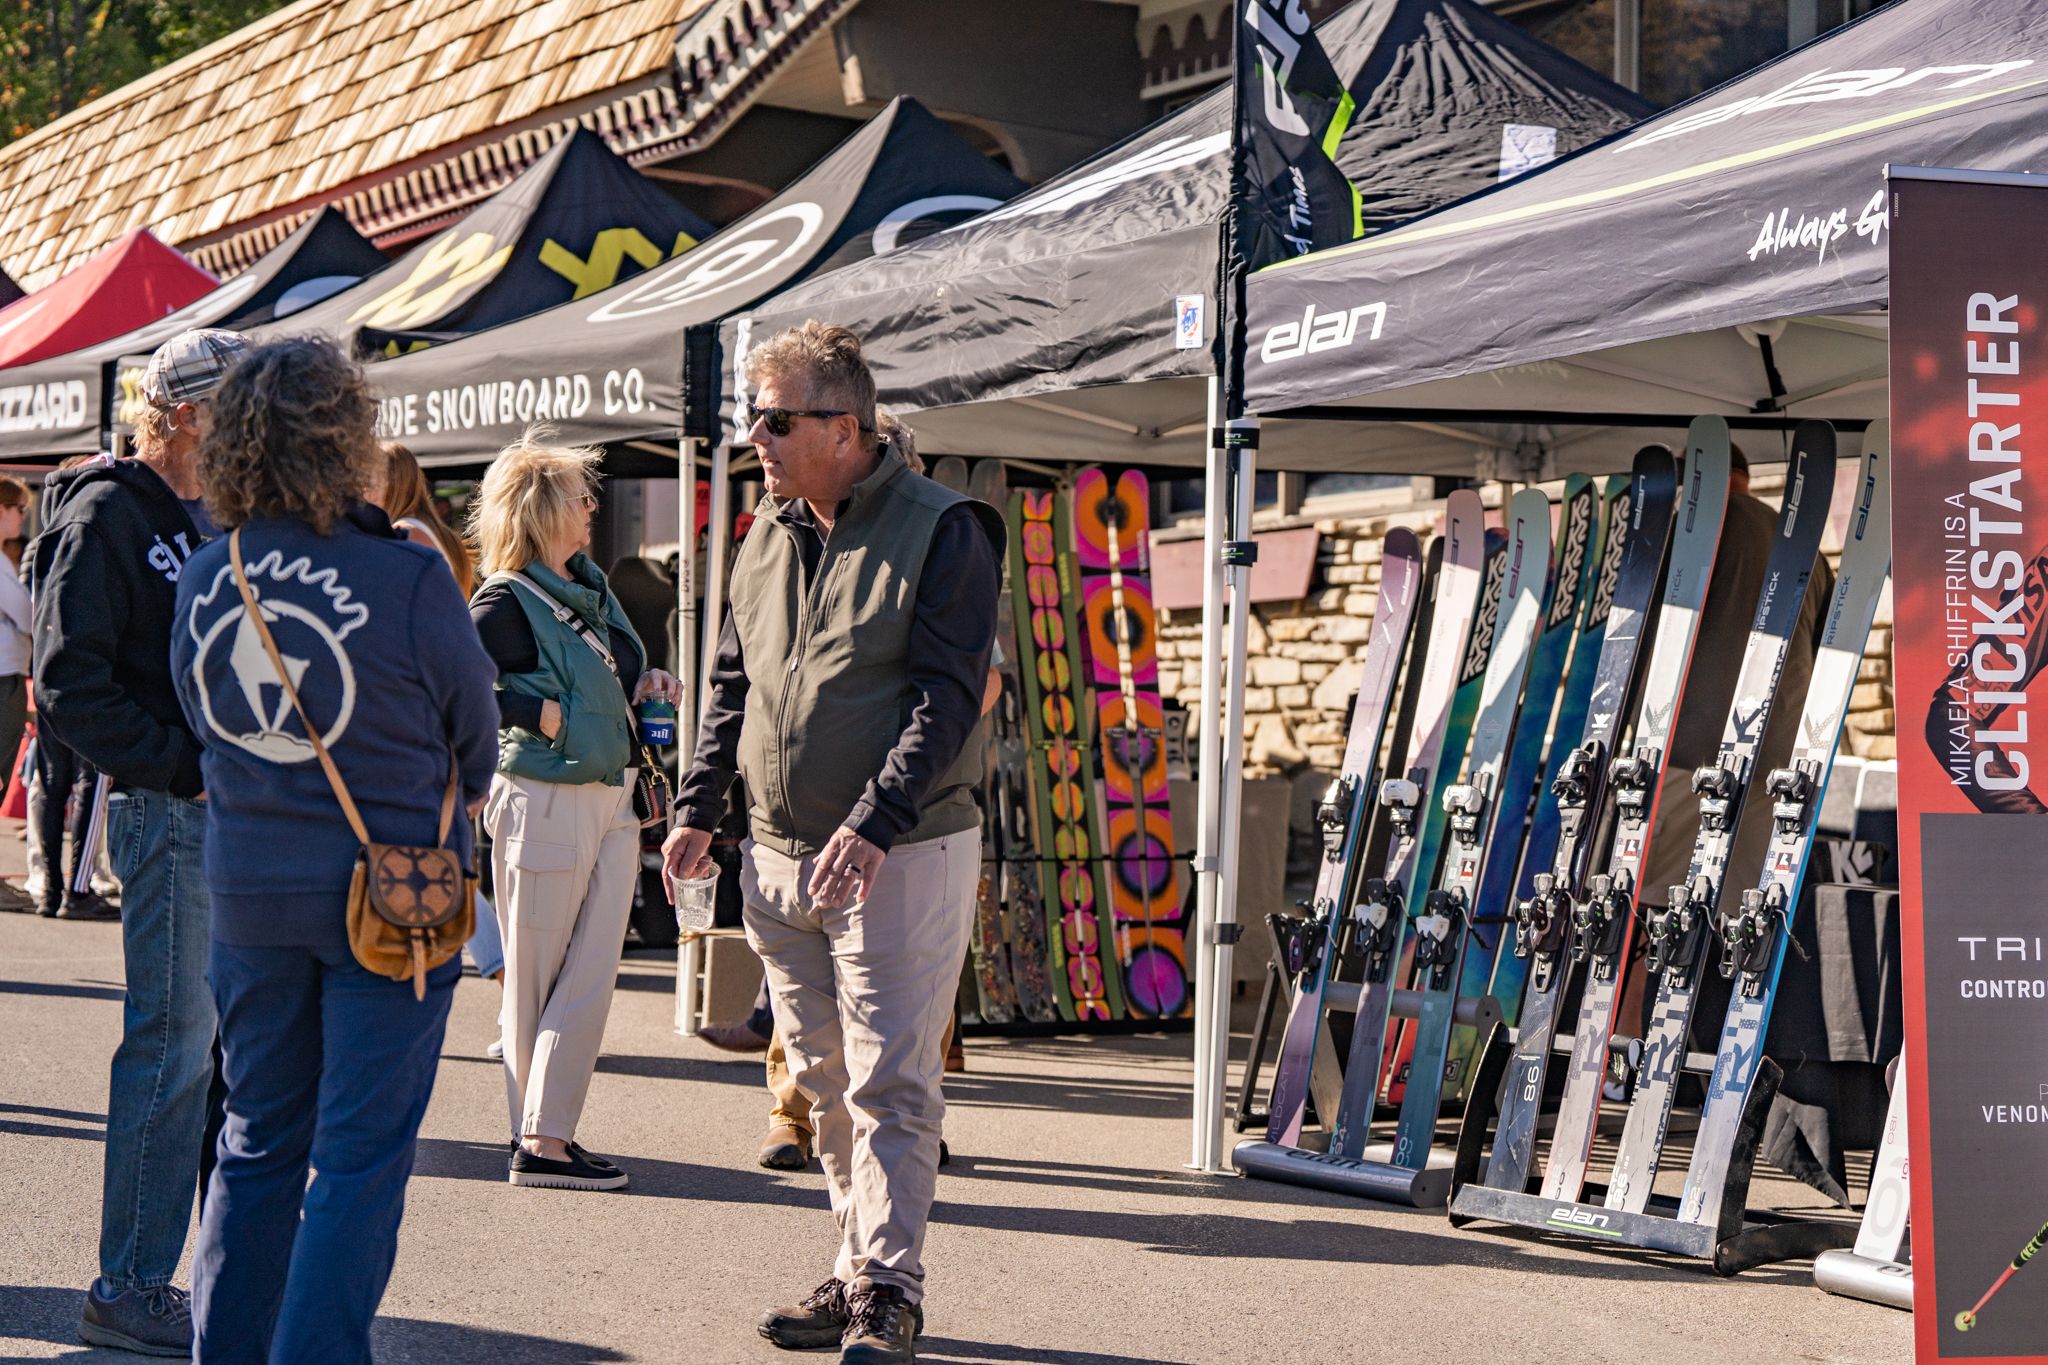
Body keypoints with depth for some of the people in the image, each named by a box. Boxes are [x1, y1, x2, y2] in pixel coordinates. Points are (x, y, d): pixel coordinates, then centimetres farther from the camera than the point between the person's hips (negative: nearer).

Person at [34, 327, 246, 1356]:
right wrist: (191, 765, -17)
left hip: (234, 812, 9)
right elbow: (69, 688, -16)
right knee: (173, 1048, -6)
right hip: (166, 814, -8)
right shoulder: (106, 516, -10)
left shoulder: (214, 520, 17)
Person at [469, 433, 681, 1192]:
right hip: (544, 802, -8)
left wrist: (642, 686, 4)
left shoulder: (592, 588, 13)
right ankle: (536, 1140, 7)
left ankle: (549, 1134, 12)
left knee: (592, 978, 6)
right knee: (537, 982, 1)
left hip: (611, 800, 8)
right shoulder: (506, 602, -12)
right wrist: (540, 715, -17)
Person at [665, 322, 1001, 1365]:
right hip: (780, 857, 7)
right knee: (825, 1081, 11)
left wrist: (871, 827, -24)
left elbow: (945, 699, -16)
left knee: (887, 1084, -6)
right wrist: (699, 808, 13)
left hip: (900, 856, -7)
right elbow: (731, 683, 21)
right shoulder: (767, 537, 12)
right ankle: (856, 1274, 20)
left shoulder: (941, 532, -10)